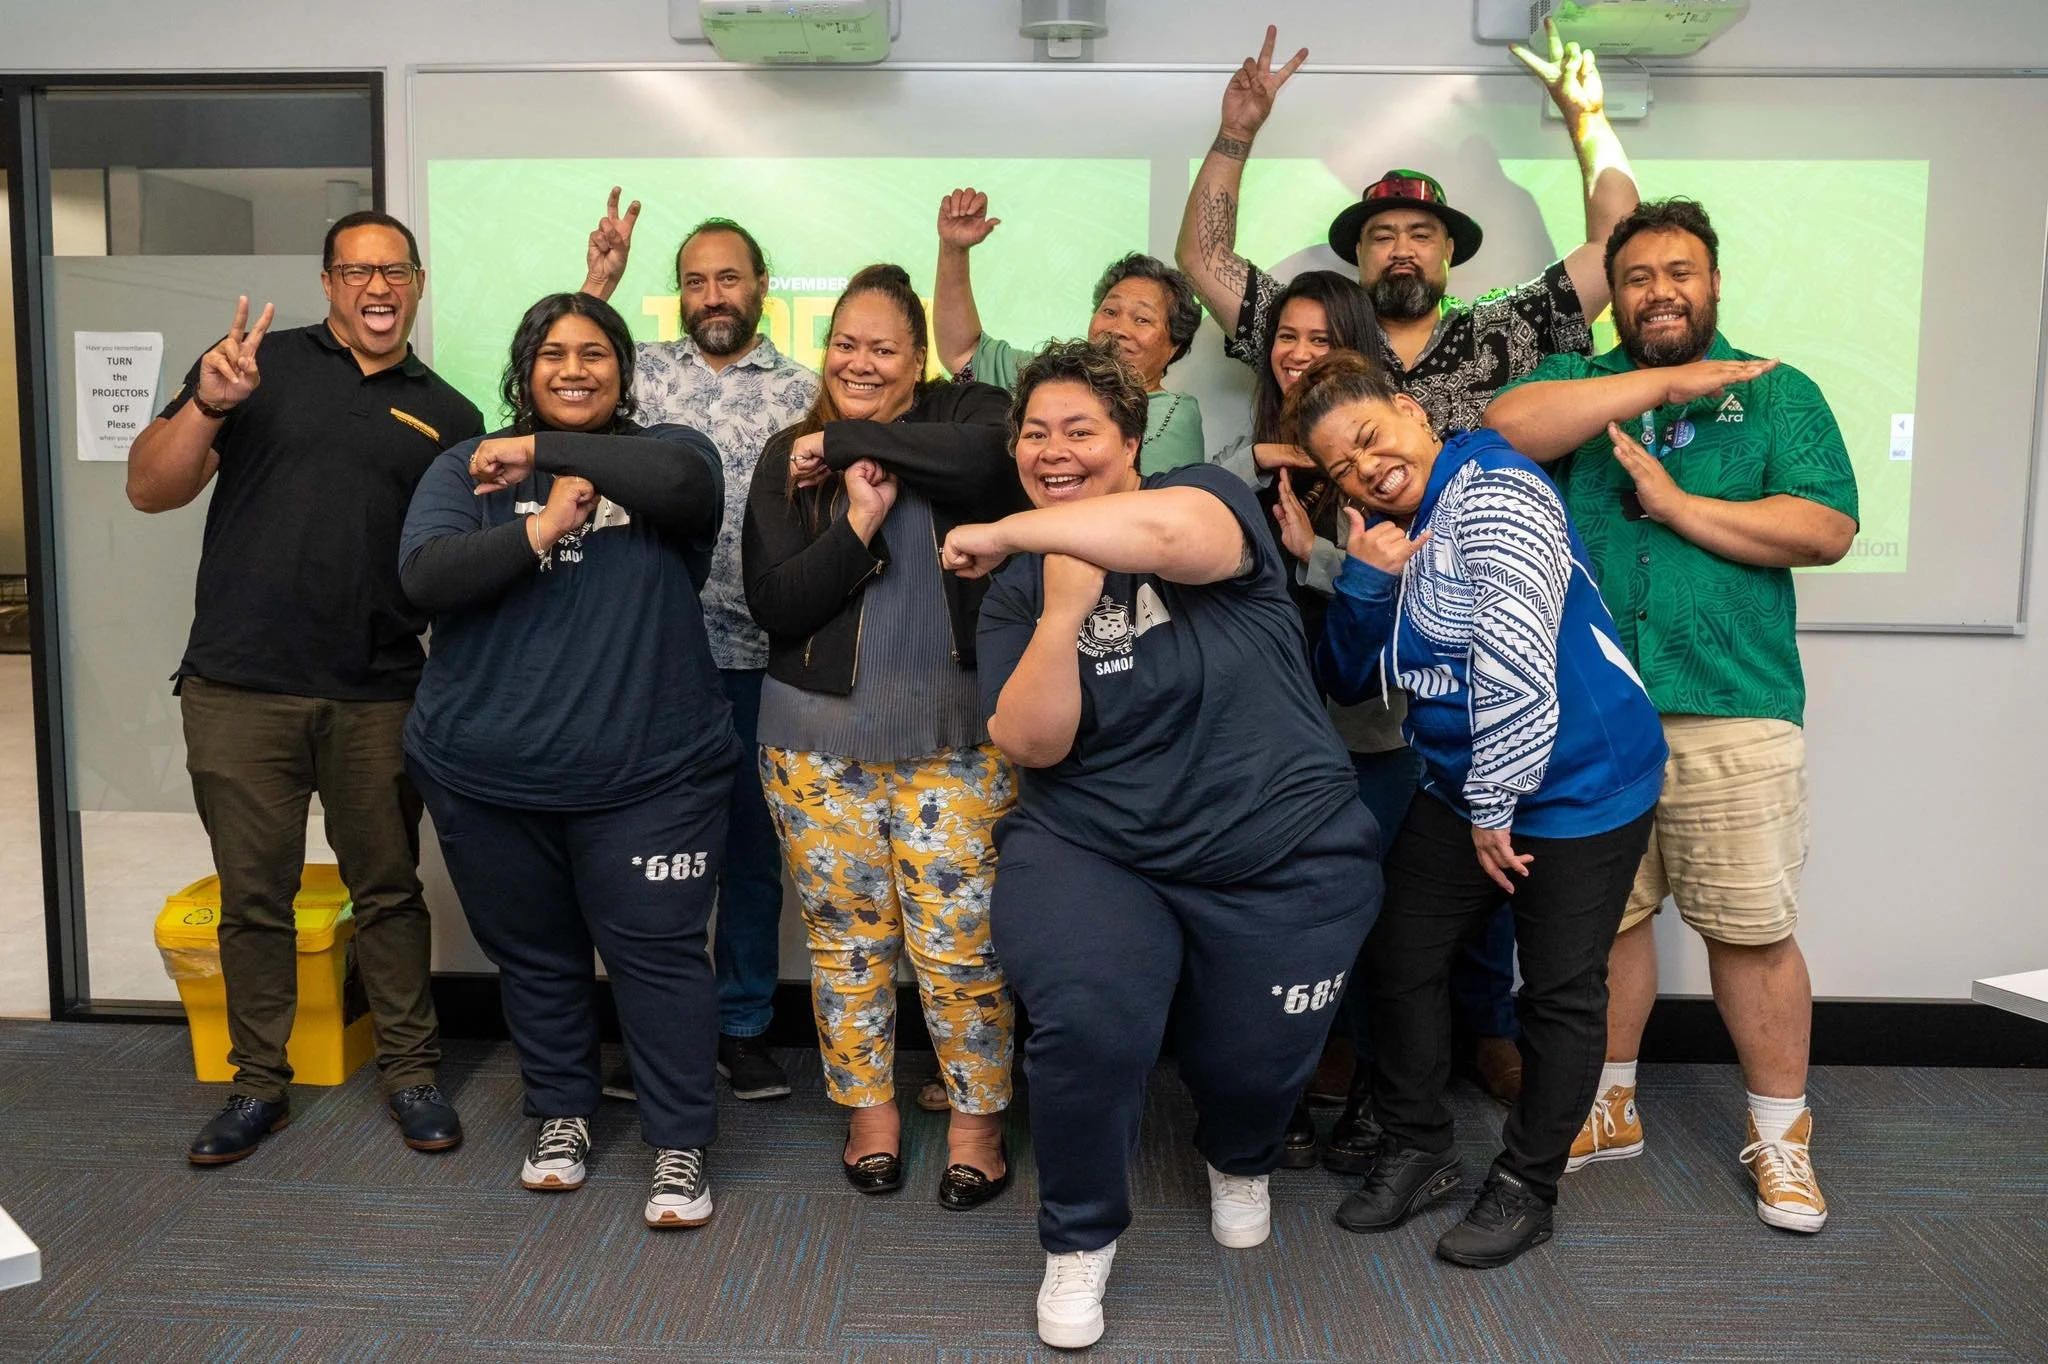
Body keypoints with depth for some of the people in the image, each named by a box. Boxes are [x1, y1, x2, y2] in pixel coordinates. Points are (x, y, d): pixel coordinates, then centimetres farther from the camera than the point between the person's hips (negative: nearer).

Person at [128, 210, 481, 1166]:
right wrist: (206, 406, -14)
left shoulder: (448, 417, 11)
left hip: (377, 696, 1)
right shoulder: (257, 364, 6)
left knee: (389, 890, 8)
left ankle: (410, 1072, 22)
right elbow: (149, 489, 1)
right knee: (252, 897, 9)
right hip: (238, 687, 0)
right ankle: (259, 1084, 24)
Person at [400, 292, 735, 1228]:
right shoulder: (466, 468, 5)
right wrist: (540, 529, -20)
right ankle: (560, 1114, 36)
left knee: (657, 953, 0)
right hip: (489, 775, 2)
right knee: (534, 957, 16)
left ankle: (679, 1143, 14)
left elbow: (683, 480, -22)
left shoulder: (663, 451, 3)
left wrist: (544, 450, -15)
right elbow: (424, 577, -9)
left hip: (647, 775, -2)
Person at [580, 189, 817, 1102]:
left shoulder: (802, 392, 7)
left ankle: (743, 1027, 23)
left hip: (755, 657, 0)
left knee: (751, 845, 8)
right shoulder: (643, 369, 10)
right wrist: (599, 282, -6)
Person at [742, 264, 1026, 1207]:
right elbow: (773, 603, -4)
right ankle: (869, 1108, 30)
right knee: (846, 939, 11)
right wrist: (859, 522, -17)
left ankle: (978, 1119, 21)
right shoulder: (789, 459, 6)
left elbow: (987, 458, -23)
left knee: (960, 942, 0)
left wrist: (845, 439, -14)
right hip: (819, 743, 2)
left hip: (956, 738, -2)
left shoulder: (963, 412, 3)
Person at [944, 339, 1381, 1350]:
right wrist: (1063, 609, -18)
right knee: (1087, 1021, -24)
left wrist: (1003, 533, -22)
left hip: (1284, 857, -1)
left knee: (1255, 1062, 6)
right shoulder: (1017, 590, 5)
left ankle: (1239, 1160, 47)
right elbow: (1030, 745, -6)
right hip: (1091, 852, 1)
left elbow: (1167, 531, -31)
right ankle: (1081, 1237, 5)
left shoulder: (1207, 497, -4)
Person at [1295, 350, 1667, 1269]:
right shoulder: (1389, 533, 6)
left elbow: (1516, 660, -27)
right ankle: (1416, 1150, 31)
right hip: (1462, 788, 8)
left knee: (1561, 991, 6)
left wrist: (1494, 809, -20)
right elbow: (1347, 682, 6)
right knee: (1399, 959, 12)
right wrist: (1364, 580, -12)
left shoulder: (1492, 489, -20)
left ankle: (1526, 1189, 24)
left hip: (1577, 783, -8)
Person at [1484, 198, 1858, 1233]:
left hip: (1732, 708, -1)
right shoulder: (1576, 381, 13)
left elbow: (1828, 528, -3)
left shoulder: (1779, 393, 10)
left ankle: (1780, 1135, 21)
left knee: (1752, 929, 2)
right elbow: (1506, 427, -11)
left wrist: (1680, 505, -10)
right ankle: (1608, 1109, 29)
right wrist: (1664, 381, -11)